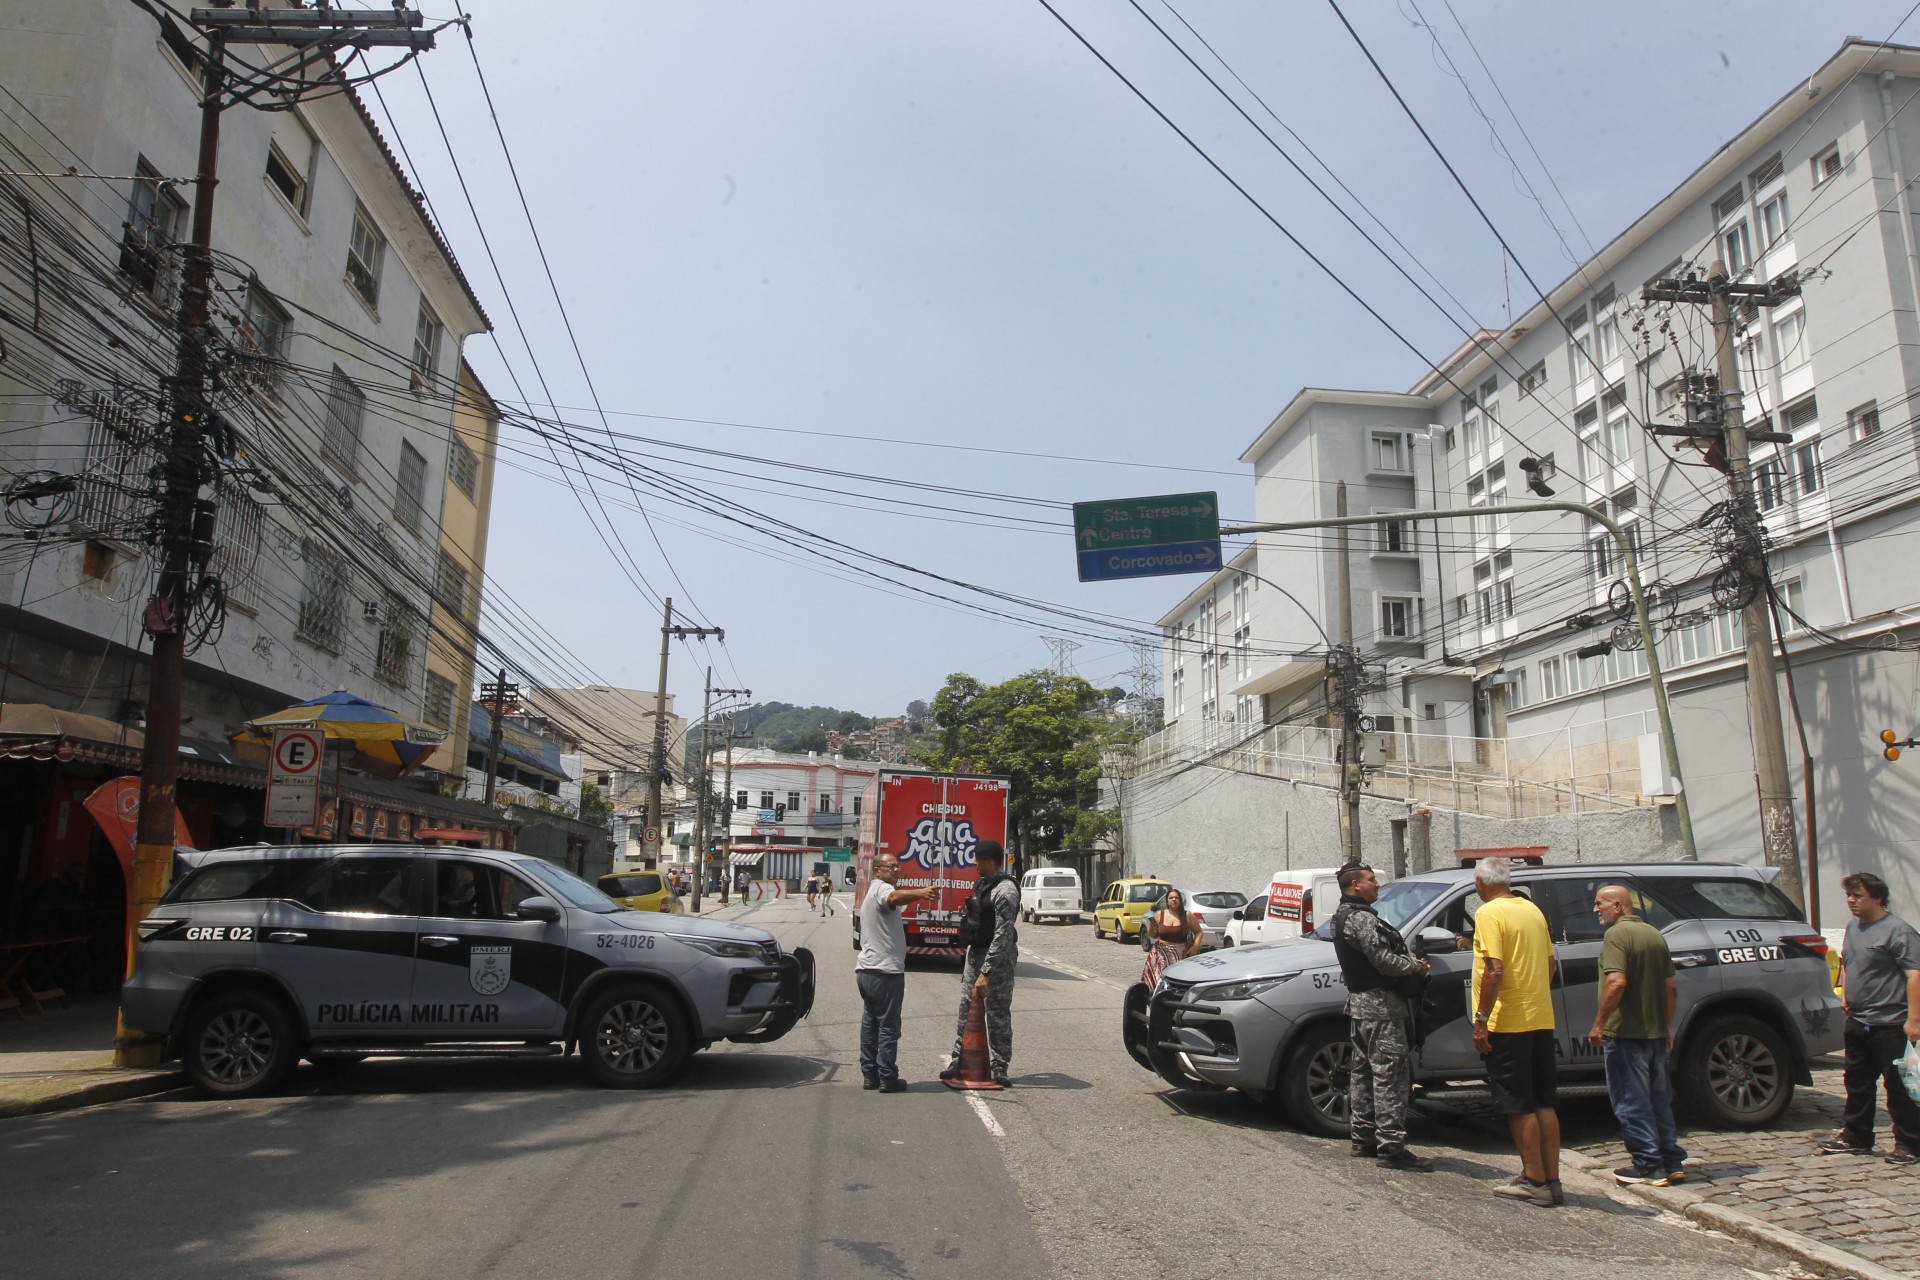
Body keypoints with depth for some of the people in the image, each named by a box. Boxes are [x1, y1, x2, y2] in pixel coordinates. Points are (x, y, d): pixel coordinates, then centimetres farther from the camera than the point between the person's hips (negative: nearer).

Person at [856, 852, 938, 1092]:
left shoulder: (872, 892, 22)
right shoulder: (881, 888, -11)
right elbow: (895, 898, -35)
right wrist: (919, 893, -53)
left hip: (866, 970, 10)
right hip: (885, 971, -10)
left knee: (870, 1024, 13)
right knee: (888, 1027, -4)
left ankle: (869, 1075, 16)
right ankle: (887, 1078, -1)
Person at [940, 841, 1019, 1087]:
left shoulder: (1005, 891, -19)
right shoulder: (982, 884, 10)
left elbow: (1003, 935, -24)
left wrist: (985, 972, -27)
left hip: (998, 958, -9)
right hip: (975, 953, 9)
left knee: (998, 1013, 0)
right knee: (966, 1009, 11)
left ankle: (999, 1069, 8)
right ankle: (959, 1061, 19)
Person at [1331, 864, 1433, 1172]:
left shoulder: (1344, 916, 17)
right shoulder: (1360, 918, -16)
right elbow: (1383, 960, -22)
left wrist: (1411, 961, 7)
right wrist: (1417, 967, -6)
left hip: (1360, 1002, 11)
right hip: (1379, 1002, -11)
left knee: (1364, 1071, 13)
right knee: (1391, 1072, -10)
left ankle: (1364, 1139, 19)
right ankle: (1391, 1145, -11)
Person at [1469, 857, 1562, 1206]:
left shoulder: (1490, 913, -13)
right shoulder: (1533, 910, 11)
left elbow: (1494, 970, -21)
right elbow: (1550, 964, 16)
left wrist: (1481, 1019, -17)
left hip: (1507, 1022, -8)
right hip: (1542, 1019, 8)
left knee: (1519, 1105, 1)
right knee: (1543, 1102, 12)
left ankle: (1535, 1181, 5)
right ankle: (1551, 1180, 17)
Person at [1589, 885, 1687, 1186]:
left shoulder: (1618, 934, -14)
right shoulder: (1655, 935, 13)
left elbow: (1617, 982, -25)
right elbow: (1671, 986, 16)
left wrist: (1599, 1023, -20)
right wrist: (1666, 1027, 23)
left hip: (1625, 1033, -8)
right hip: (1656, 1033, 9)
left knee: (1631, 1102, 1)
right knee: (1659, 1099, 17)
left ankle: (1649, 1166, 4)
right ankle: (1673, 1162, 21)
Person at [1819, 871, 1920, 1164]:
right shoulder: (1854, 927, 14)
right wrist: (1844, 995, 13)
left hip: (1889, 1024, -8)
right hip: (1857, 1022, 8)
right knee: (1857, 1082, 14)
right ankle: (1856, 1137, 23)